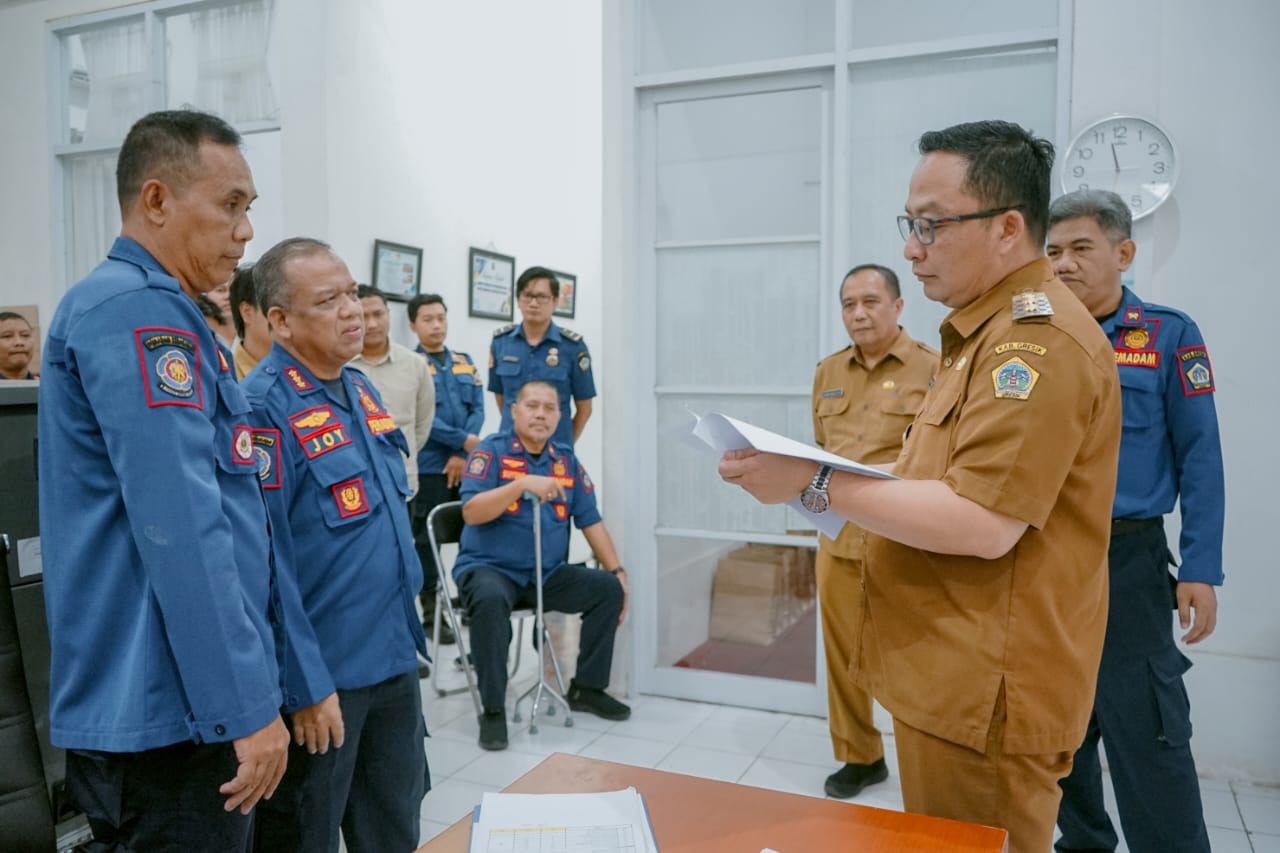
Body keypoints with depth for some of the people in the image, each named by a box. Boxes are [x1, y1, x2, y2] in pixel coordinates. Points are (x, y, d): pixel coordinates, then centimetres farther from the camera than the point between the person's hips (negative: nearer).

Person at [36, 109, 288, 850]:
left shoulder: (151, 310, 16)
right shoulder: (138, 312, -17)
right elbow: (181, 532, -24)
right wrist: (248, 705, -21)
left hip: (153, 705, 10)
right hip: (167, 713, -10)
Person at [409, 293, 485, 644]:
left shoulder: (465, 362, 14)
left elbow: (478, 409, 6)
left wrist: (463, 455, -7)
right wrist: (464, 441, -14)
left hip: (467, 465, 5)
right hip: (428, 467, -4)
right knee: (428, 539, 4)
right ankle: (431, 610, 14)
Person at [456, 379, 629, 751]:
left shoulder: (566, 461, 8)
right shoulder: (491, 451, -7)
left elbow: (591, 521, 8)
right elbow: (471, 512, -19)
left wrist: (618, 571, 1)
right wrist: (523, 483, -29)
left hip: (547, 573, 5)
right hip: (489, 568, -5)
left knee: (609, 588, -7)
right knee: (491, 601, -36)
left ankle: (587, 688, 10)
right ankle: (493, 709, -19)